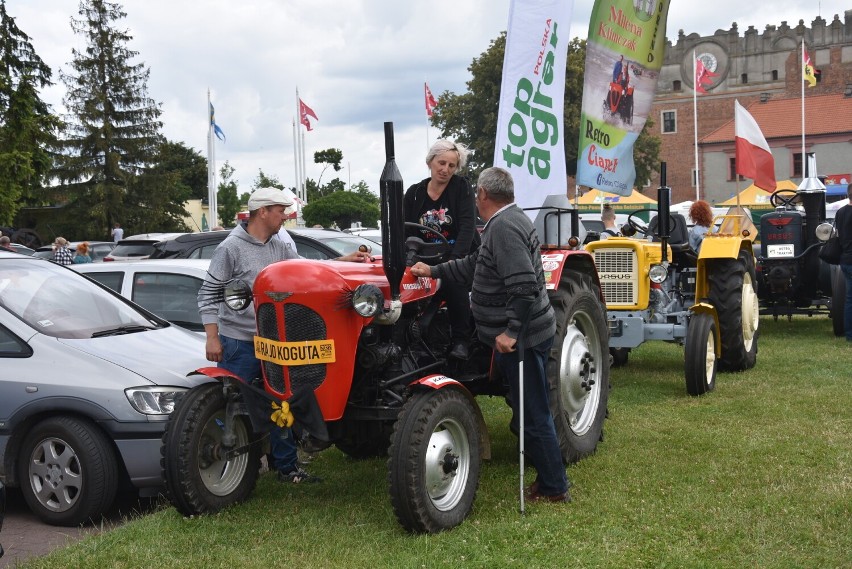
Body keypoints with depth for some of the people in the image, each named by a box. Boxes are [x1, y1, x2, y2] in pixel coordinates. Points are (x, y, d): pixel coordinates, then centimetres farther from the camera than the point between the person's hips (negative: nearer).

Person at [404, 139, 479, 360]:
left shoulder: (462, 188, -4)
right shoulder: (414, 193, 6)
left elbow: (467, 227, -16)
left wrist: (454, 260, -30)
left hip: (460, 257, -4)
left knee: (453, 281, -33)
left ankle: (461, 341, -21)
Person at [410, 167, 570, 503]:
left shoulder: (504, 227, -19)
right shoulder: (509, 221, 13)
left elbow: (525, 287, -28)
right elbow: (475, 265, 23)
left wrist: (512, 331, -25)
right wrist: (434, 271, 24)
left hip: (520, 338, -10)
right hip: (516, 335, 10)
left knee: (533, 415, 0)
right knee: (532, 412, 17)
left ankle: (554, 489, 11)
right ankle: (549, 478, 28)